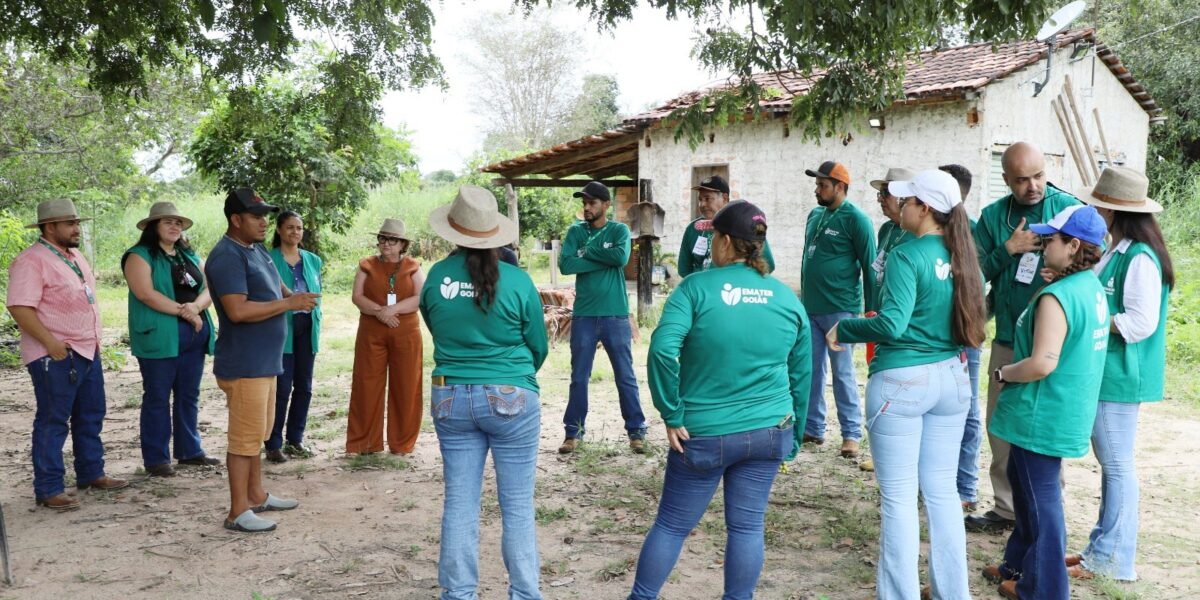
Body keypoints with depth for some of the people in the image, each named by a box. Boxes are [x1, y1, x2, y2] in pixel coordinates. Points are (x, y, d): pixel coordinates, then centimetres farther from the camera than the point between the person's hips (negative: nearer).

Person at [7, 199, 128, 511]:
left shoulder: (75, 256, 15)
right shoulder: (32, 261, -14)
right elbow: (20, 308, -22)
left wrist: (94, 338, 17)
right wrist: (51, 343, -24)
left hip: (87, 352, 9)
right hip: (55, 357, -9)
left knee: (90, 417, 17)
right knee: (52, 422, -3)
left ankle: (91, 473, 30)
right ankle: (48, 490, 5)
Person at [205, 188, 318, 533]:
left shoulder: (257, 249, 13)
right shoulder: (227, 256, -16)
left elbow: (274, 286, 28)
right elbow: (238, 310, -26)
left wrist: (292, 296, 5)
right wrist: (288, 304, -19)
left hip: (265, 361, 10)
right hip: (244, 364, -10)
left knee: (258, 434, 18)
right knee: (245, 437, -4)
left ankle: (256, 495, 30)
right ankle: (238, 512, 3)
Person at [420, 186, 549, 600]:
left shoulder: (435, 277, -2)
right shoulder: (517, 281, -10)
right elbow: (539, 346, 2)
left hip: (450, 398, 3)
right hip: (511, 398, -3)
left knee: (459, 503, 10)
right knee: (517, 506, 5)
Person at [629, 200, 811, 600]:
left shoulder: (697, 288, -9)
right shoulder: (789, 299, 3)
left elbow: (662, 350, -23)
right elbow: (801, 379, 8)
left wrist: (672, 416, -13)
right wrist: (793, 439, 17)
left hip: (704, 434, -3)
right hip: (768, 431, 3)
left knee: (672, 524, 11)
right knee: (747, 525, 12)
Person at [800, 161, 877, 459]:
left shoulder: (856, 219, -9)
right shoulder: (814, 216, 12)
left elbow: (870, 266, -9)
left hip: (839, 310, -7)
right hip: (810, 309, 7)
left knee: (843, 373, 0)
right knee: (811, 371, 11)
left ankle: (852, 434, 10)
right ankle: (812, 428, 21)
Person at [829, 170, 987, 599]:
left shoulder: (907, 256, -15)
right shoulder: (962, 256, 6)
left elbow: (891, 324, -23)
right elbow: (973, 316, 14)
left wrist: (843, 331, -10)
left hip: (902, 381, -7)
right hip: (951, 378, 7)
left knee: (899, 496, 3)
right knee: (942, 491, 15)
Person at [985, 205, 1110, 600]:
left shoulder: (1056, 297, -23)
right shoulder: (1092, 289, 7)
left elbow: (1043, 363, -29)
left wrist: (1001, 373, -11)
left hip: (1043, 416, -10)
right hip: (1066, 411, 10)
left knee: (1040, 498, 3)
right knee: (1025, 484, 23)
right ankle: (1020, 564, 37)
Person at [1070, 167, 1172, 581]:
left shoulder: (1140, 258, -18)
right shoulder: (1118, 251, 11)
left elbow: (1141, 322, -21)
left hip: (1119, 376, -10)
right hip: (1105, 372, 10)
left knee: (1117, 464, 0)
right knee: (1110, 461, 16)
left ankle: (1114, 559, 11)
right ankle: (1104, 546, 28)